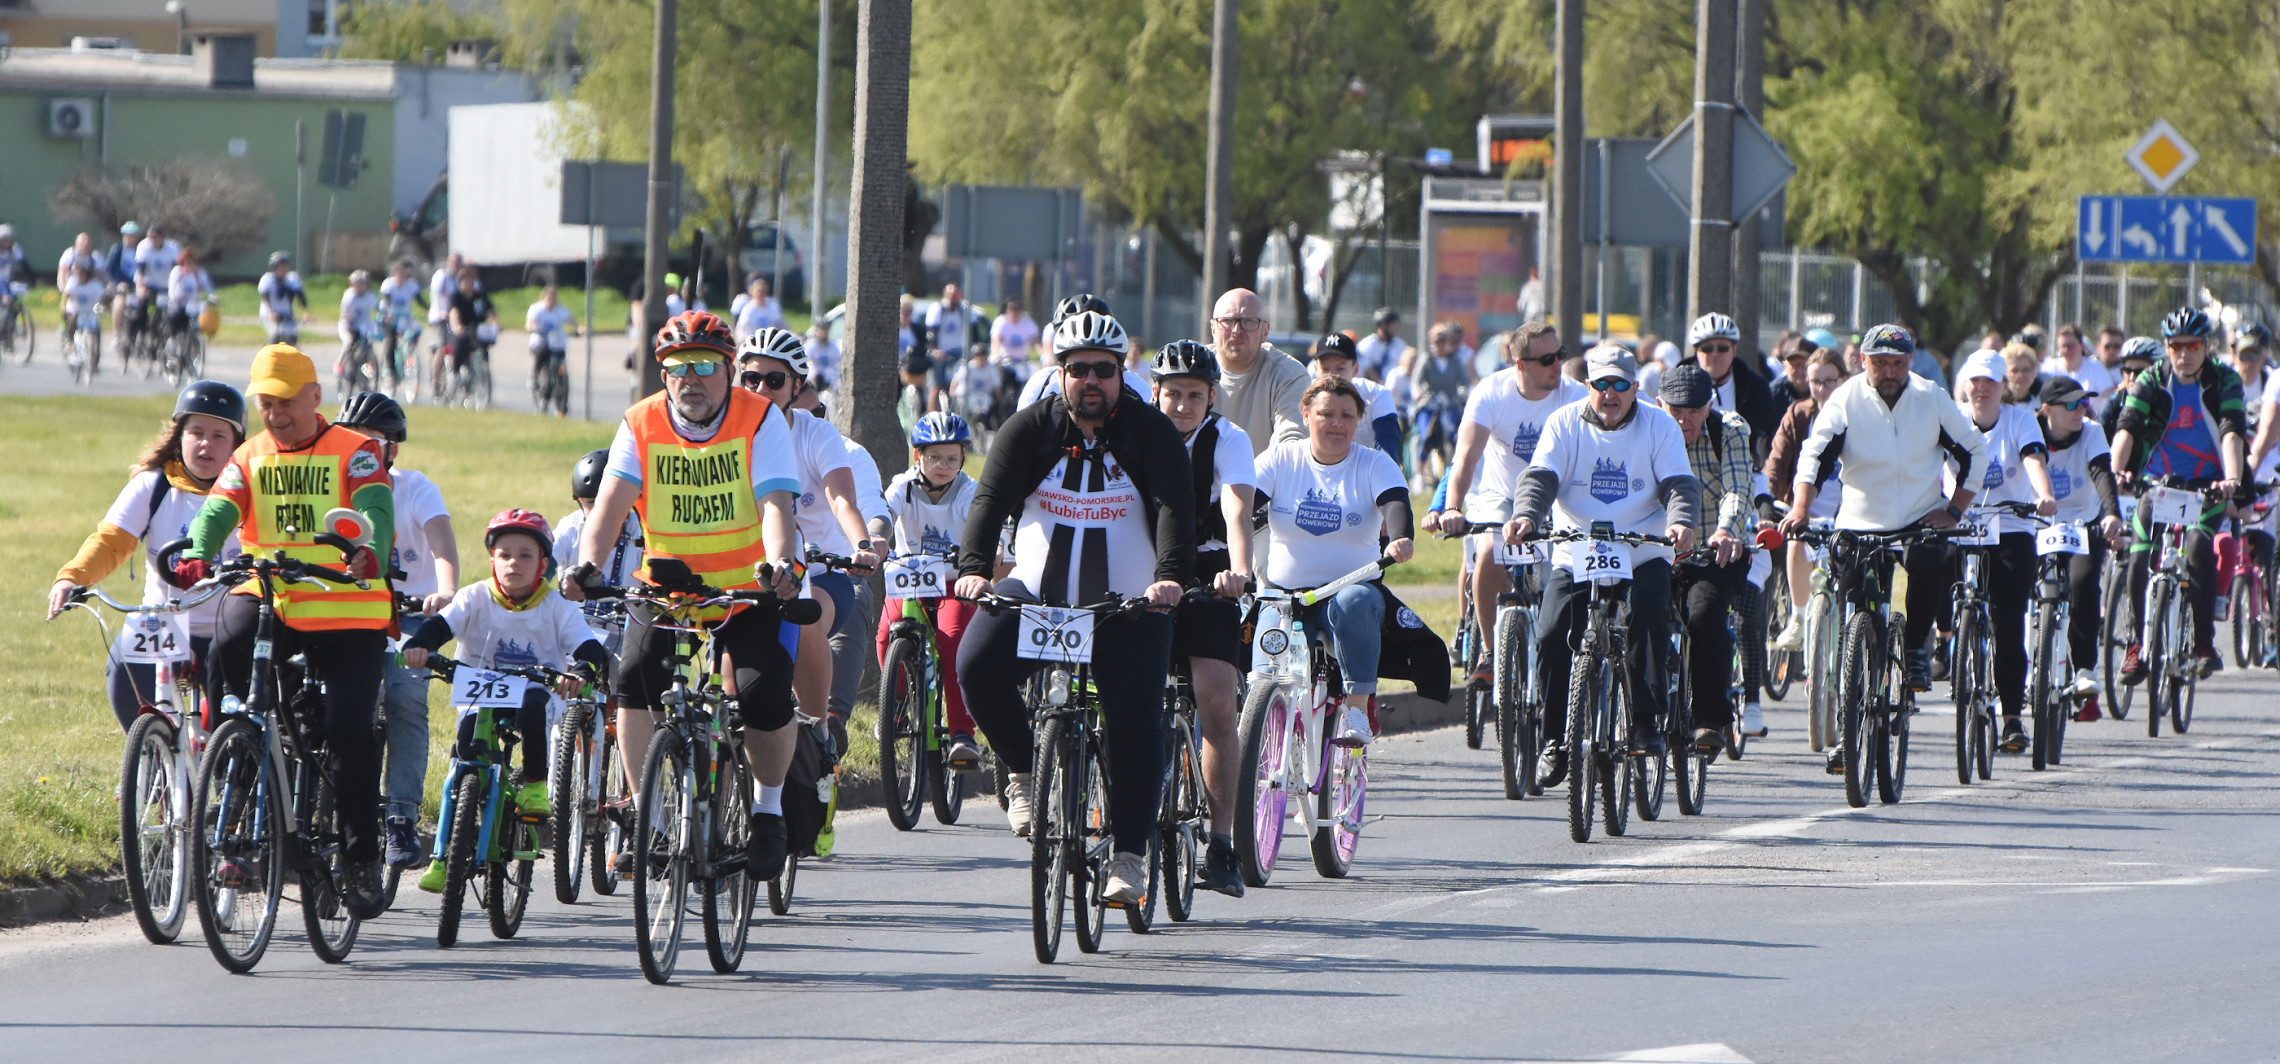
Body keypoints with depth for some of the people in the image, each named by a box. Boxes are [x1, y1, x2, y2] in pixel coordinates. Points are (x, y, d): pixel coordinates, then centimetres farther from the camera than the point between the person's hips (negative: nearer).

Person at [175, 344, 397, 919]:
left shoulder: (355, 452, 3)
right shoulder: (250, 458, 12)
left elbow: (375, 510, -15)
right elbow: (218, 510, -4)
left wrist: (369, 553, -38)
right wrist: (197, 555, -27)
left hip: (347, 614, -2)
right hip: (269, 603, 2)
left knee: (350, 731, -14)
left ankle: (361, 859, 5)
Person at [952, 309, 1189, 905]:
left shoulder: (1152, 434, -3)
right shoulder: (1030, 430, -1)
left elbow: (1174, 508, -17)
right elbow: (991, 497, -13)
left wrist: (1170, 576, -36)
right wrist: (973, 567, -32)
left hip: (1129, 604, -1)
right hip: (1036, 590, 1)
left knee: (1135, 722, -13)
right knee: (977, 666, -24)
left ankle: (1129, 855, -3)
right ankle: (1024, 768, 0)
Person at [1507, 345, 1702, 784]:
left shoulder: (1660, 426, 2)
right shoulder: (1565, 424, 3)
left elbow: (1679, 484, -8)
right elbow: (1540, 477, -8)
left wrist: (1681, 523, -29)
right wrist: (1525, 516, -30)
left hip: (1642, 555, -1)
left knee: (1648, 617, -28)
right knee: (1552, 636, -17)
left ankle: (1646, 723, -13)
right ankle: (1555, 739, -3)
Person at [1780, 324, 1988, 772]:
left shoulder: (1932, 400, 0)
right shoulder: (1845, 401, -5)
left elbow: (1974, 451, 9)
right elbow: (1815, 454, -15)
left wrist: (1955, 510, -2)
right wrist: (1801, 506, -33)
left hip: (1920, 520, 0)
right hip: (1859, 524, 0)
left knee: (1929, 566, -35)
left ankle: (1916, 647, -9)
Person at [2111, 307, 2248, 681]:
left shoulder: (2224, 380, -10)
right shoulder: (2151, 381, -7)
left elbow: (2232, 433, -22)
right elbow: (2127, 428, -20)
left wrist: (2232, 479, -40)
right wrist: (2117, 470, -39)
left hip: (2208, 482, -2)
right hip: (2157, 480, 2)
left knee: (2198, 544, -28)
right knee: (2140, 559, -14)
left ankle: (2203, 642, -19)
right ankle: (2139, 644, 6)